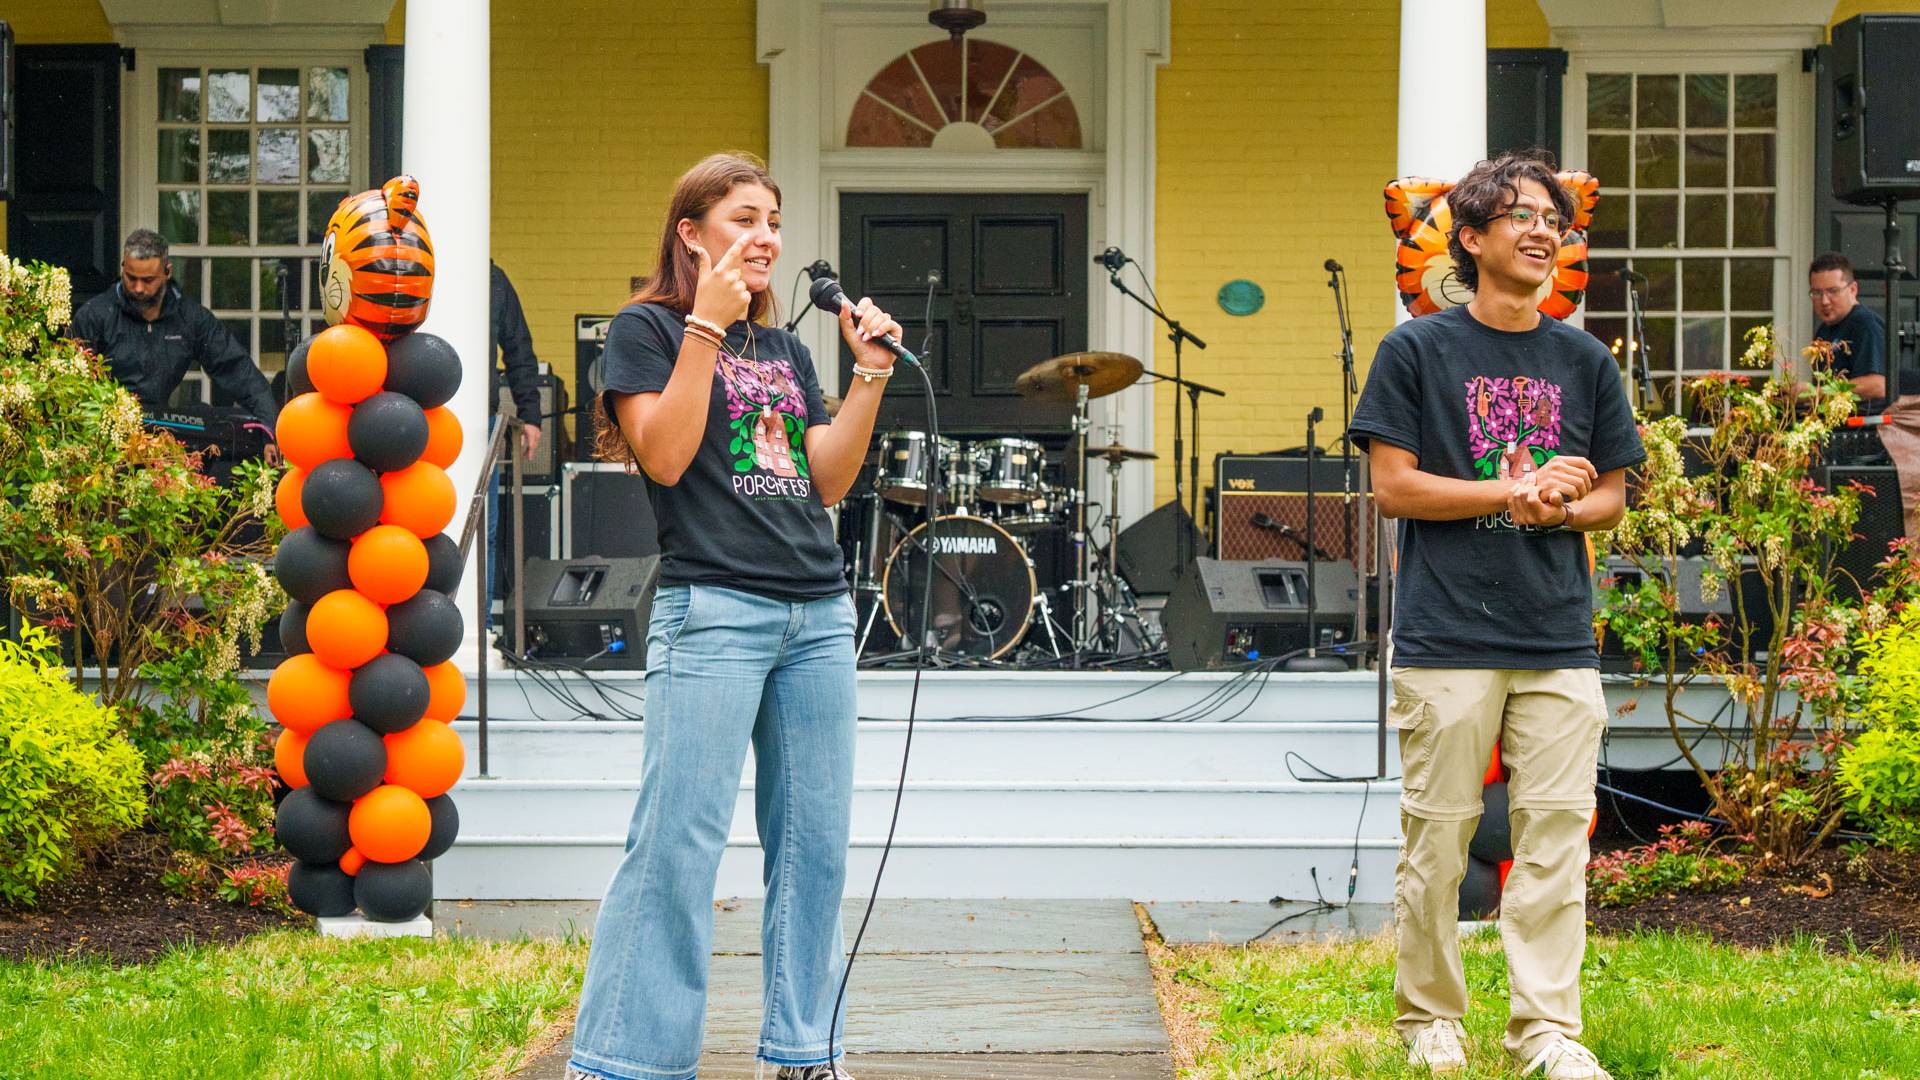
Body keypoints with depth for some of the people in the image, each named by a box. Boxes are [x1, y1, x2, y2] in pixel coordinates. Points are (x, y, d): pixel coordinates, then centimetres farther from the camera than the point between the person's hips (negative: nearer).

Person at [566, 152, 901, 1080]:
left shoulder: (786, 351, 20)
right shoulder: (646, 329, 3)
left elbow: (828, 483, 14)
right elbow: (665, 456, -11)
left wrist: (870, 375, 6)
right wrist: (706, 327, -10)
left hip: (817, 613, 7)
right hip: (712, 608, -6)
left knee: (814, 842, 6)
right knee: (677, 840, -11)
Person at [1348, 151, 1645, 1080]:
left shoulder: (1585, 363, 13)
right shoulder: (1416, 351, 1)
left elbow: (1611, 498, 15)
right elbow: (1393, 486, -4)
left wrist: (1558, 508, -7)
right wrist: (1517, 490, -10)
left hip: (1560, 642, 3)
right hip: (1447, 637, -3)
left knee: (1555, 837, 0)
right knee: (1436, 838, 0)